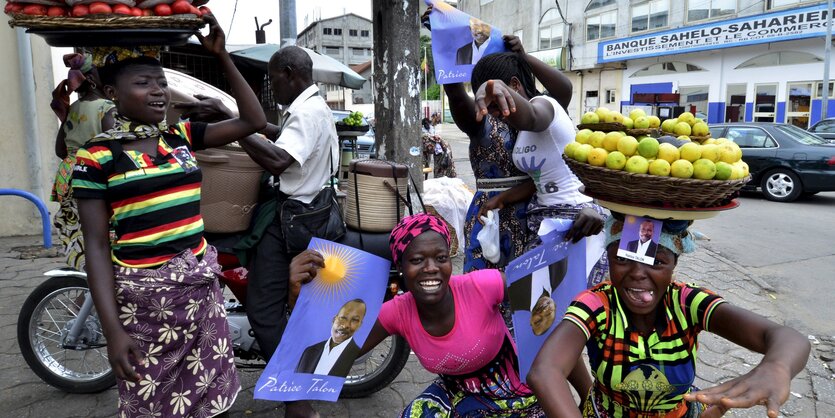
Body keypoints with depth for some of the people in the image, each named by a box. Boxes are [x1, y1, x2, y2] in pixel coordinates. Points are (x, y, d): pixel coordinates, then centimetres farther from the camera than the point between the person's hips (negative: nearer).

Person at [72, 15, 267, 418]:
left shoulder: (182, 136, 5)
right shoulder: (96, 157, -7)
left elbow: (253, 120, 3)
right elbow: (97, 247, -8)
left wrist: (222, 56, -2)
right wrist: (112, 329, -13)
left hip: (200, 286, 4)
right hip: (143, 296, -4)